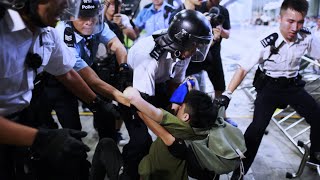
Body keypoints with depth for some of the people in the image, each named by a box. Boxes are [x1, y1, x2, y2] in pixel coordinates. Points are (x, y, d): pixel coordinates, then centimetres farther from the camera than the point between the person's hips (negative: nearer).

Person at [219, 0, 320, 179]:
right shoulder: (266, 43, -24)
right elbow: (243, 69, -22)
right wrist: (227, 95, -29)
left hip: (293, 85, 5)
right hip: (269, 86, -4)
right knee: (257, 127, -19)